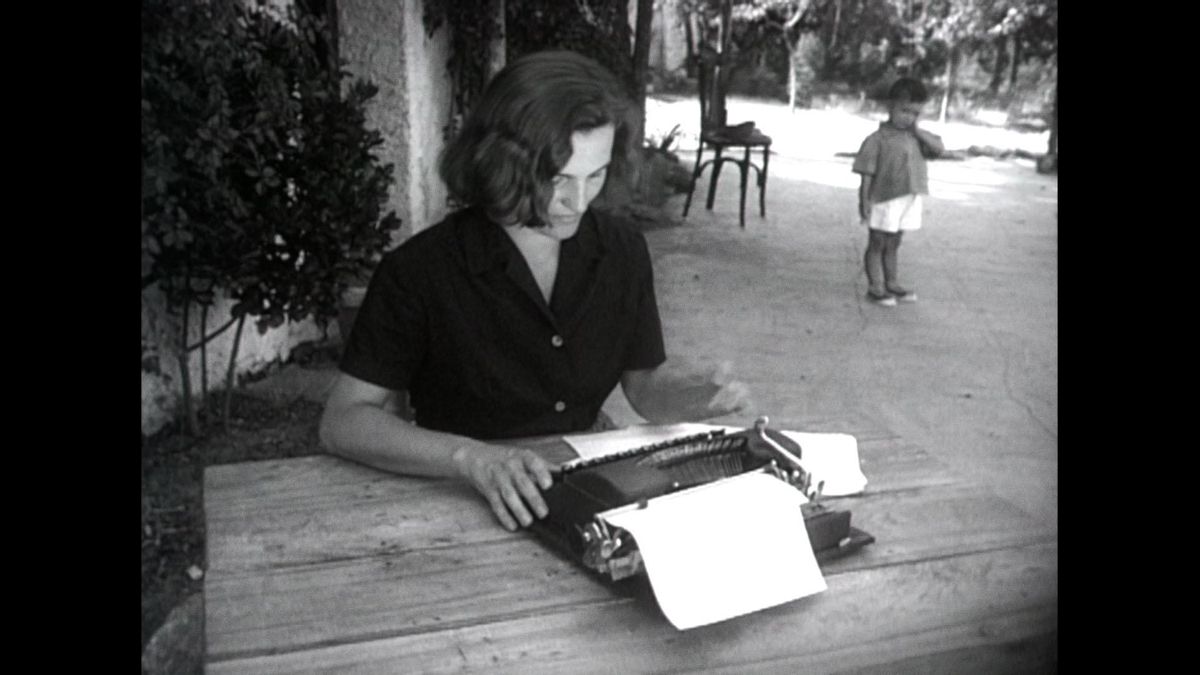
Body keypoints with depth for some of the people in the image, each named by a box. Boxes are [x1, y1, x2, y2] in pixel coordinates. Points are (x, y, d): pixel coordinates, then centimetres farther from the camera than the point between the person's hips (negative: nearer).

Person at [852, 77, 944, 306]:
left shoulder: (915, 137, 7)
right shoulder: (878, 139, -12)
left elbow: (938, 148, -4)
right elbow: (867, 174, -12)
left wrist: (917, 130, -9)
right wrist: (864, 201, -15)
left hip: (909, 201, 6)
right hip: (884, 201, -6)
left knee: (892, 245, 17)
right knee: (877, 245, 4)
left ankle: (892, 284, 25)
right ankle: (875, 287, 10)